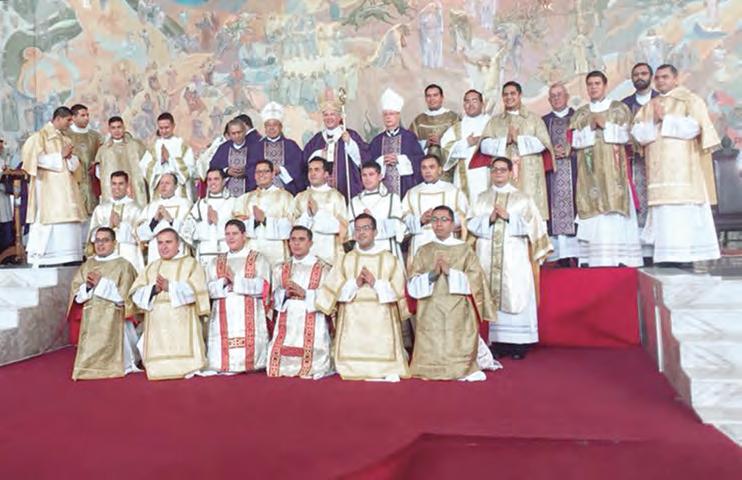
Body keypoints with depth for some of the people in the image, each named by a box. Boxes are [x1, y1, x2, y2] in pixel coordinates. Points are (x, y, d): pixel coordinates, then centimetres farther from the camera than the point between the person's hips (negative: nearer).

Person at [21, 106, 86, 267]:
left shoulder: (66, 139, 20)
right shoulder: (40, 136, 1)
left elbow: (75, 163, 16)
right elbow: (37, 158, -11)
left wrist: (69, 157, -5)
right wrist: (60, 156, -8)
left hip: (67, 189, 6)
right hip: (48, 189, -6)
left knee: (68, 222, -1)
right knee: (48, 223, -10)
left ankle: (66, 258, 0)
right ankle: (39, 258, -6)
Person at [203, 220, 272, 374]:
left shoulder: (258, 259, 5)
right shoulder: (215, 262, 16)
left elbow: (262, 287, -7)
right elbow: (208, 289, 6)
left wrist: (235, 280, -10)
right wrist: (224, 282, -13)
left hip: (249, 318, -3)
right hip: (223, 319, 3)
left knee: (249, 353, -8)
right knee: (221, 359, -4)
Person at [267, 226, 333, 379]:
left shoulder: (323, 268, 1)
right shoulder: (280, 269, 14)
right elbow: (273, 299, 14)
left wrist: (304, 293, -15)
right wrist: (285, 294, -8)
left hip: (312, 326, -3)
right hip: (287, 325, 3)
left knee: (310, 369, -11)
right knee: (280, 366, -5)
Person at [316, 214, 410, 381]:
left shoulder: (390, 260, 7)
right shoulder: (345, 260, 11)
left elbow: (398, 291, 0)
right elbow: (333, 291, 3)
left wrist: (376, 283, -10)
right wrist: (355, 283, -10)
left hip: (381, 323, -1)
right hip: (352, 323, 1)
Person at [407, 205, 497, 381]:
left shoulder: (464, 250, 5)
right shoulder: (423, 252, 10)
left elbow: (474, 281, -3)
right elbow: (412, 285, 3)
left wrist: (450, 272, -13)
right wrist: (431, 275, -13)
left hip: (459, 315, -1)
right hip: (431, 316, 2)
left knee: (457, 359, -5)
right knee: (430, 366, 0)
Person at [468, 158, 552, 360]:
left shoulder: (522, 198, 9)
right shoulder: (482, 198, 15)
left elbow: (531, 225, 0)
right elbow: (473, 225, 7)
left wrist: (508, 217, -11)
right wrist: (489, 219, -11)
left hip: (514, 256, -2)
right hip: (489, 256, 2)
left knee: (515, 296, -5)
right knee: (492, 297, -1)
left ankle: (518, 343, 1)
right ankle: (498, 342, 4)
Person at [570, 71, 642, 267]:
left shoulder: (619, 108, 13)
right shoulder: (580, 113, 17)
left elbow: (624, 134, 1)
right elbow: (575, 140, 5)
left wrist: (605, 126, -8)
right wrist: (591, 128, -9)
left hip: (613, 168, -1)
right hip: (590, 170, 1)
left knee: (614, 206, -9)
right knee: (593, 209, -6)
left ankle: (619, 256, -8)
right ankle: (595, 257, -8)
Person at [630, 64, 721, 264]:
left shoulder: (690, 100, 7)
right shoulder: (648, 107, 21)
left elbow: (694, 127, -9)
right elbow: (637, 133, 8)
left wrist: (665, 119, -7)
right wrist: (654, 122, -9)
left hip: (682, 169, -4)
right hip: (659, 171, 4)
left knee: (684, 212, -10)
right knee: (663, 213, -3)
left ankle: (686, 256, -8)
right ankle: (667, 256, -3)